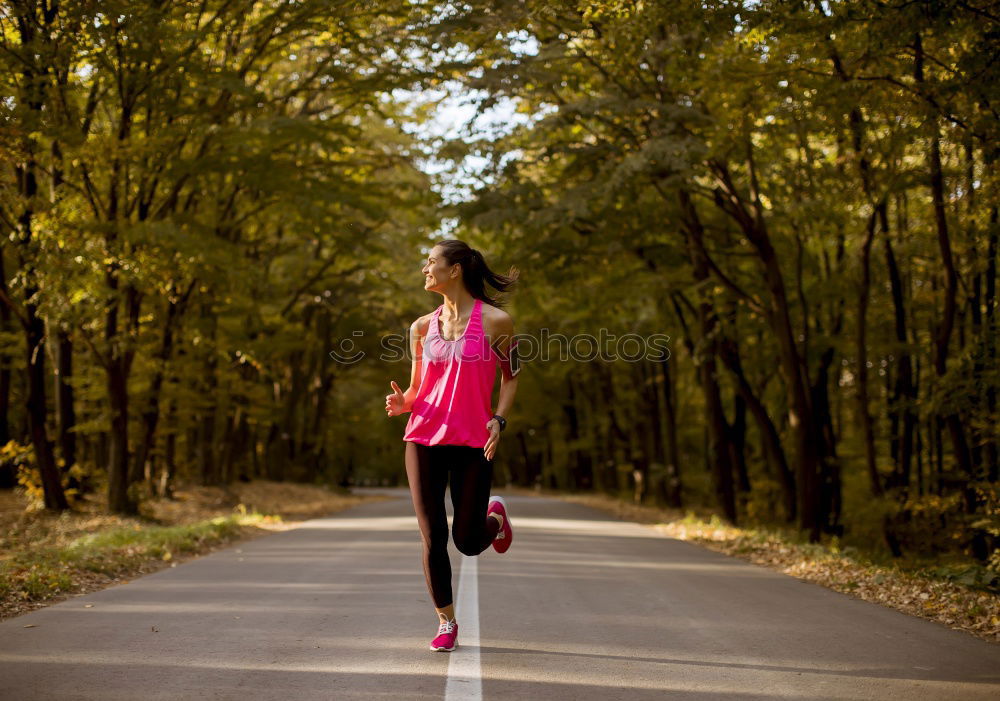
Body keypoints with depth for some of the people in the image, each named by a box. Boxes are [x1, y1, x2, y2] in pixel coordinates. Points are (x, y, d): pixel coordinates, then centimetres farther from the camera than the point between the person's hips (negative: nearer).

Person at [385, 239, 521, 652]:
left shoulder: (496, 321, -2)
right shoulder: (422, 327, 9)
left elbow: (511, 376, 7)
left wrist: (499, 420, -9)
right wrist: (402, 402, -7)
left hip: (474, 444, -3)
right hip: (423, 440, 3)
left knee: (468, 543, 2)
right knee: (432, 537, -1)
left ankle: (495, 517, 38)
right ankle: (446, 622, 16)